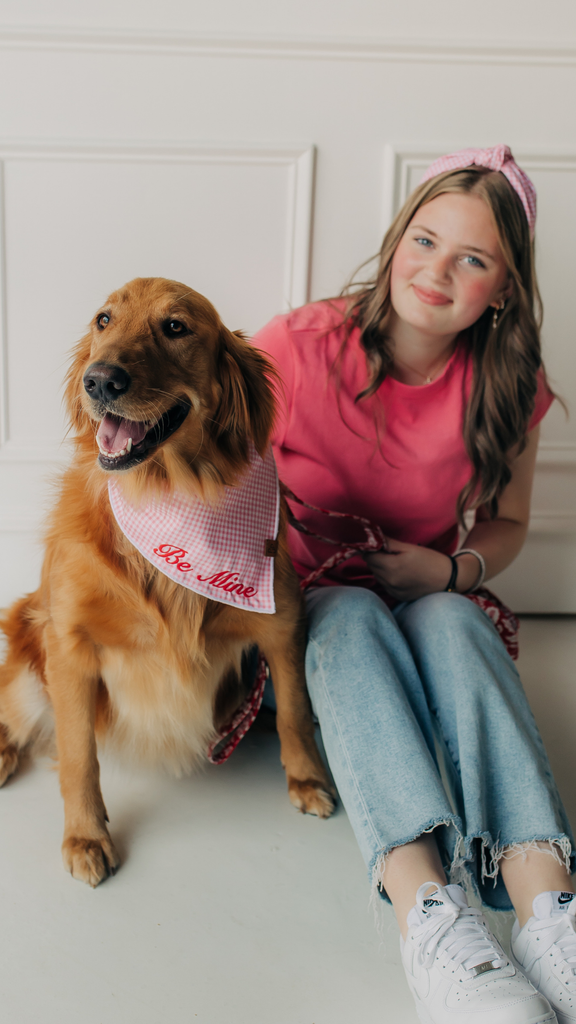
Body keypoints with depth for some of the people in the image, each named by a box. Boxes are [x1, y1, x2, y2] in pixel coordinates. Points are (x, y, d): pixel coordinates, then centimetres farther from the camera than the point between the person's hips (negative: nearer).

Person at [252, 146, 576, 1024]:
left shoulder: (505, 388, -6)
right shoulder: (297, 348, -13)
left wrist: (450, 571, -14)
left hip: (433, 607, 1)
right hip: (303, 610, -1)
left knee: (450, 619, -34)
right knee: (350, 619, -36)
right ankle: (424, 912, -52)